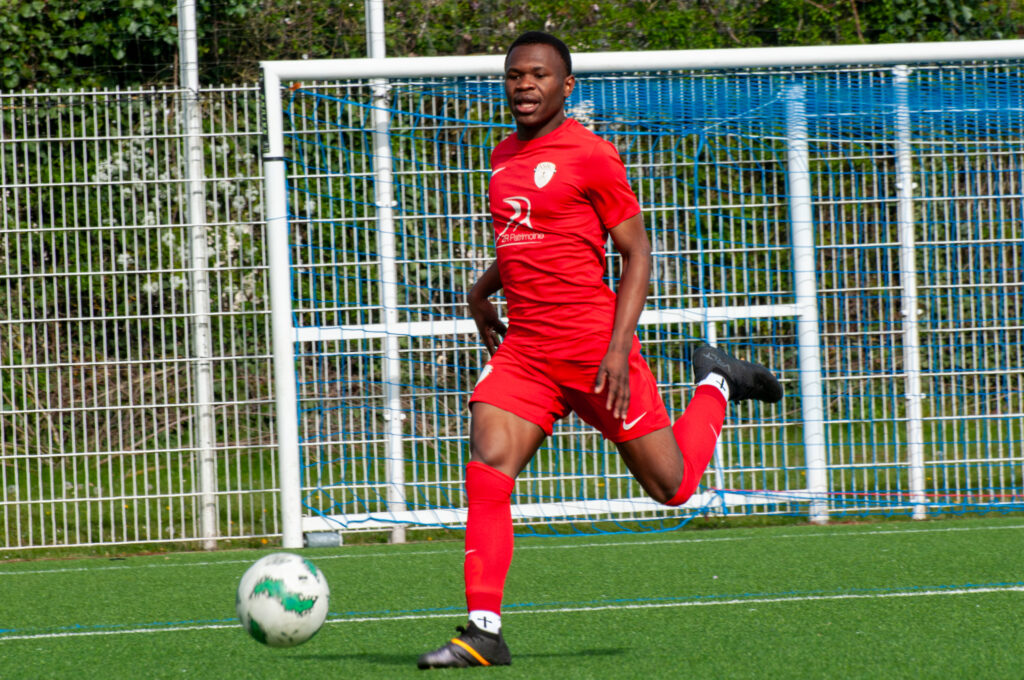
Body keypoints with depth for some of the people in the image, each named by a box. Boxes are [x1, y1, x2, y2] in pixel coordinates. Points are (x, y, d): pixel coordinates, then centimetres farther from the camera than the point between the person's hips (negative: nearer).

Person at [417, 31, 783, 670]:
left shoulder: (590, 155, -8)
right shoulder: (504, 157, 14)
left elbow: (637, 252, -8)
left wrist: (619, 347, -16)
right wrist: (483, 289, 18)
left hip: (594, 347, -5)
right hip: (523, 349, 6)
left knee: (671, 487, 4)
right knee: (487, 469, -16)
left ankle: (716, 387, 33)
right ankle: (484, 630, -16)